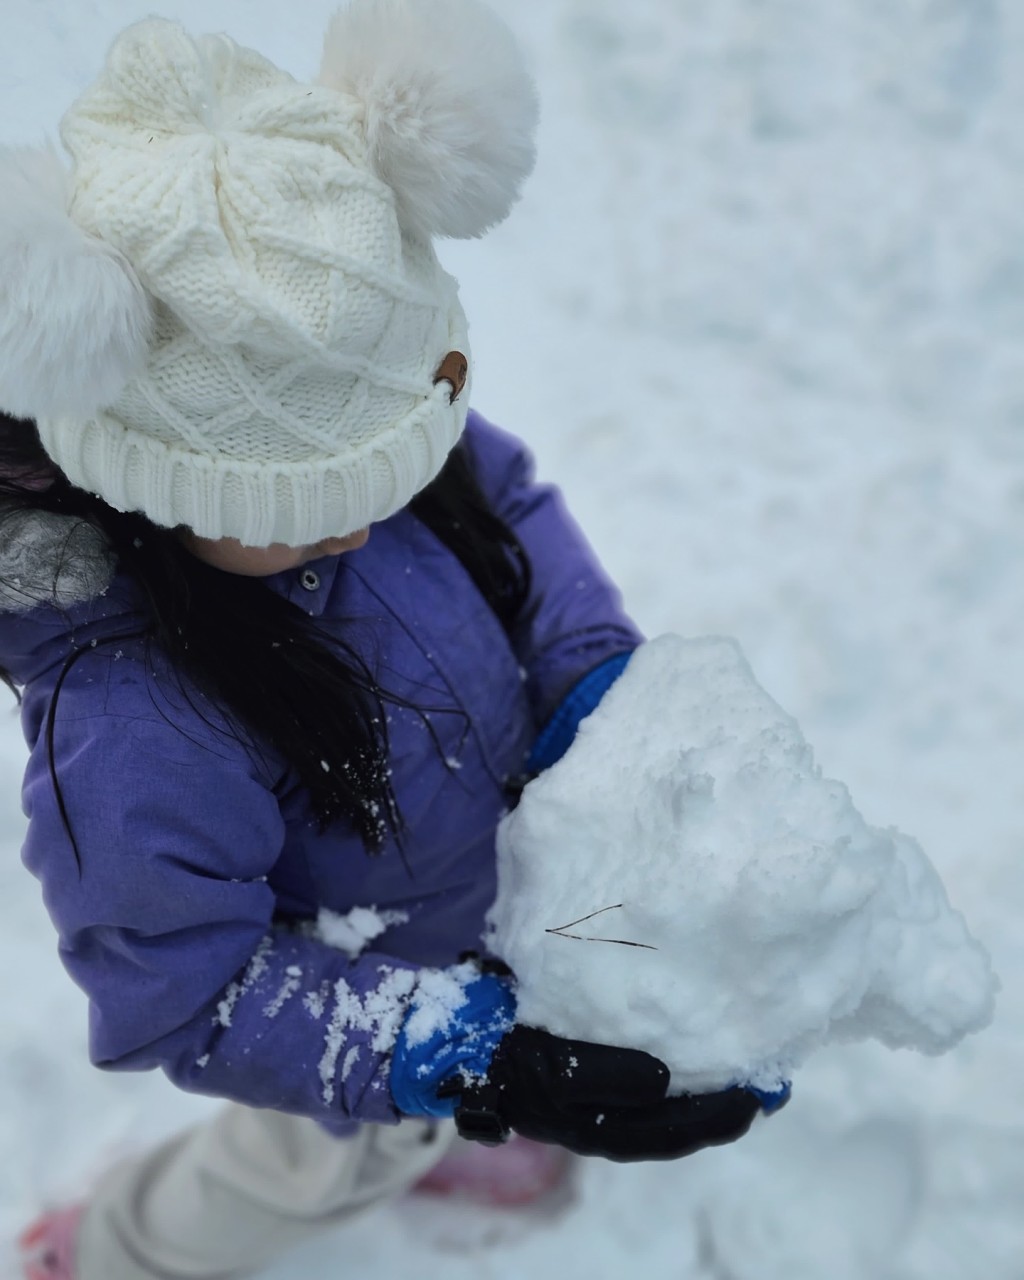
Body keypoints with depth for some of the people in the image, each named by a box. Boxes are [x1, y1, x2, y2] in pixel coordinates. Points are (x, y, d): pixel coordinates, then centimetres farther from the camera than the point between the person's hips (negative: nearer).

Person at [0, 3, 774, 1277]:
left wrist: (606, 688, -20)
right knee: (335, 1150, 28)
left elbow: (508, 502, -7)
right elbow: (190, 994, -32)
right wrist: (460, 1060, -39)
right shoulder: (128, 735, -45)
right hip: (360, 969, -5)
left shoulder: (346, 430, -26)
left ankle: (410, 1151, 73)